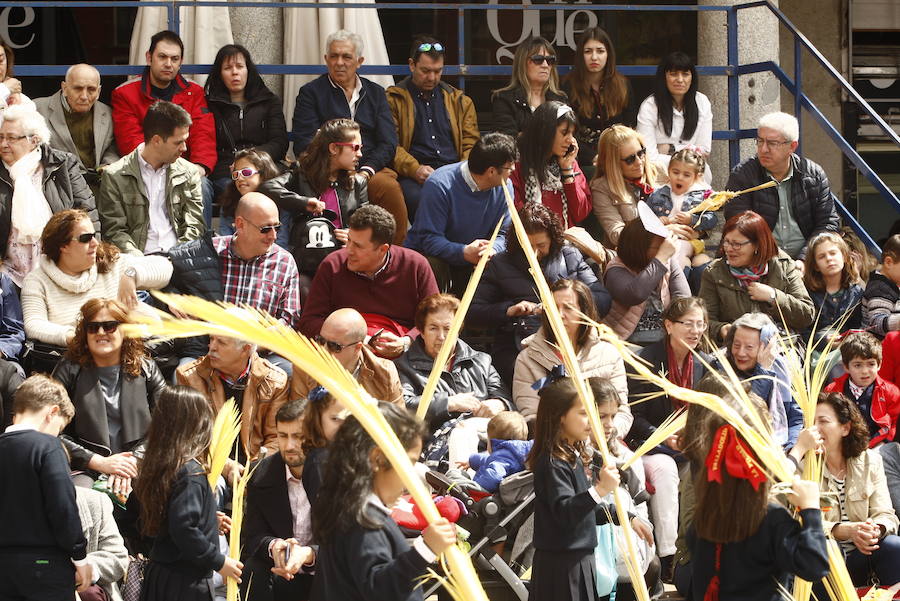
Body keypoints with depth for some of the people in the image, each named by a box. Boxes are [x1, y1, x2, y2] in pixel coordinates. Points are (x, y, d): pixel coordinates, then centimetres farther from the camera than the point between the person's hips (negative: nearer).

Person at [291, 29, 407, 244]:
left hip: (371, 170, 3)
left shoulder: (376, 93, 20)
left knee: (388, 186, -32)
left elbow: (388, 143, 10)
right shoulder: (311, 93, 11)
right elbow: (304, 145, 0)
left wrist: (365, 172, -10)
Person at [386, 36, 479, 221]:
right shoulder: (393, 99, 12)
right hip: (412, 176, -3)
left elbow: (471, 143, 21)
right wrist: (415, 169, -15)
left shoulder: (460, 101, 24)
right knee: (418, 199, -39)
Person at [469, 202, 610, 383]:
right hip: (514, 348, -1)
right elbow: (473, 313, 10)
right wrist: (509, 311, -6)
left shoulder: (571, 256, 18)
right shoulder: (500, 264, 16)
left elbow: (603, 300, 9)